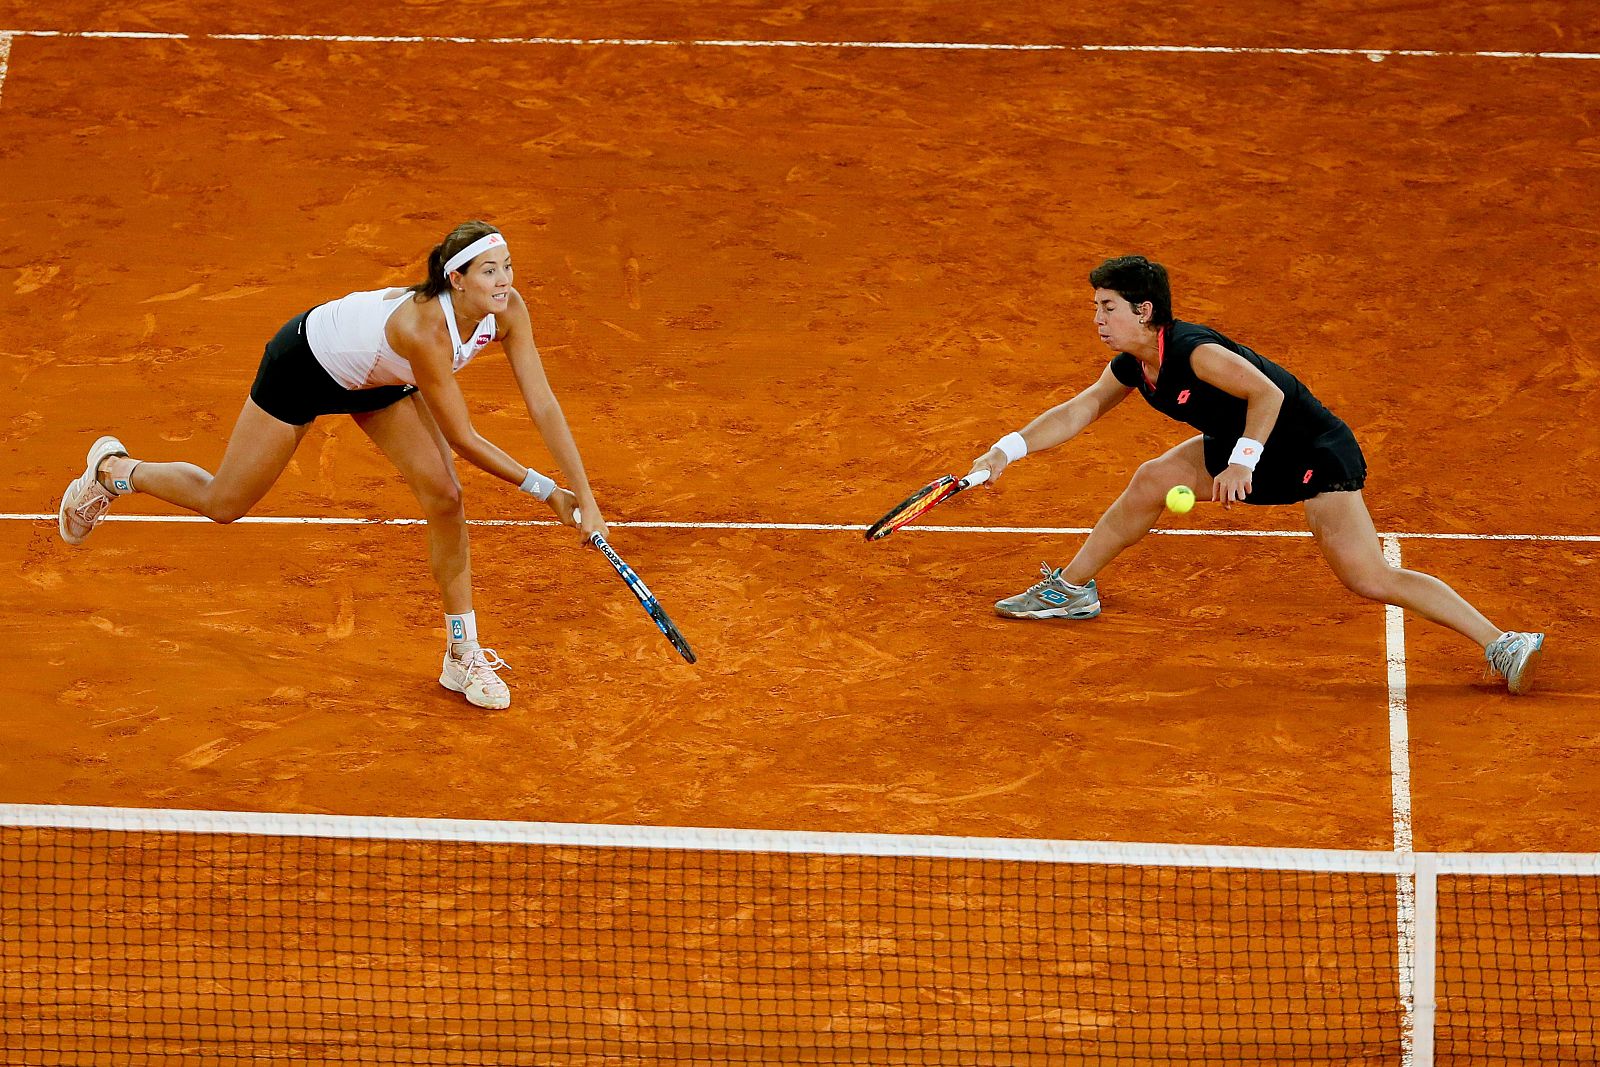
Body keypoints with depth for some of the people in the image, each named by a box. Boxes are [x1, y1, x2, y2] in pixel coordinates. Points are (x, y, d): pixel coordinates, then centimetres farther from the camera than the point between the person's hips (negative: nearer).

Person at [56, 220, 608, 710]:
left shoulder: (506, 309, -25)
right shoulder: (425, 329, -43)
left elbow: (544, 406, -22)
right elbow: (463, 439, -35)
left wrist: (584, 496, -27)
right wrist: (542, 488, -28)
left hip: (375, 376, 6)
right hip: (305, 361, -6)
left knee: (444, 494, -8)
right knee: (224, 504, 8)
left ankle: (463, 656, 5)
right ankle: (113, 470, 38)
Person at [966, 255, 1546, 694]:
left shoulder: (1192, 350, -27)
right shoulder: (1132, 366, 2)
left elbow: (1267, 393, -34)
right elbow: (1079, 411, 15)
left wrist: (1242, 463, -38)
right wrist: (1008, 449, 9)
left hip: (1314, 452, -9)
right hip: (1247, 451, 9)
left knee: (1370, 580, -20)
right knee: (1151, 482, 13)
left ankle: (1503, 645, -23)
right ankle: (1070, 589, 33)